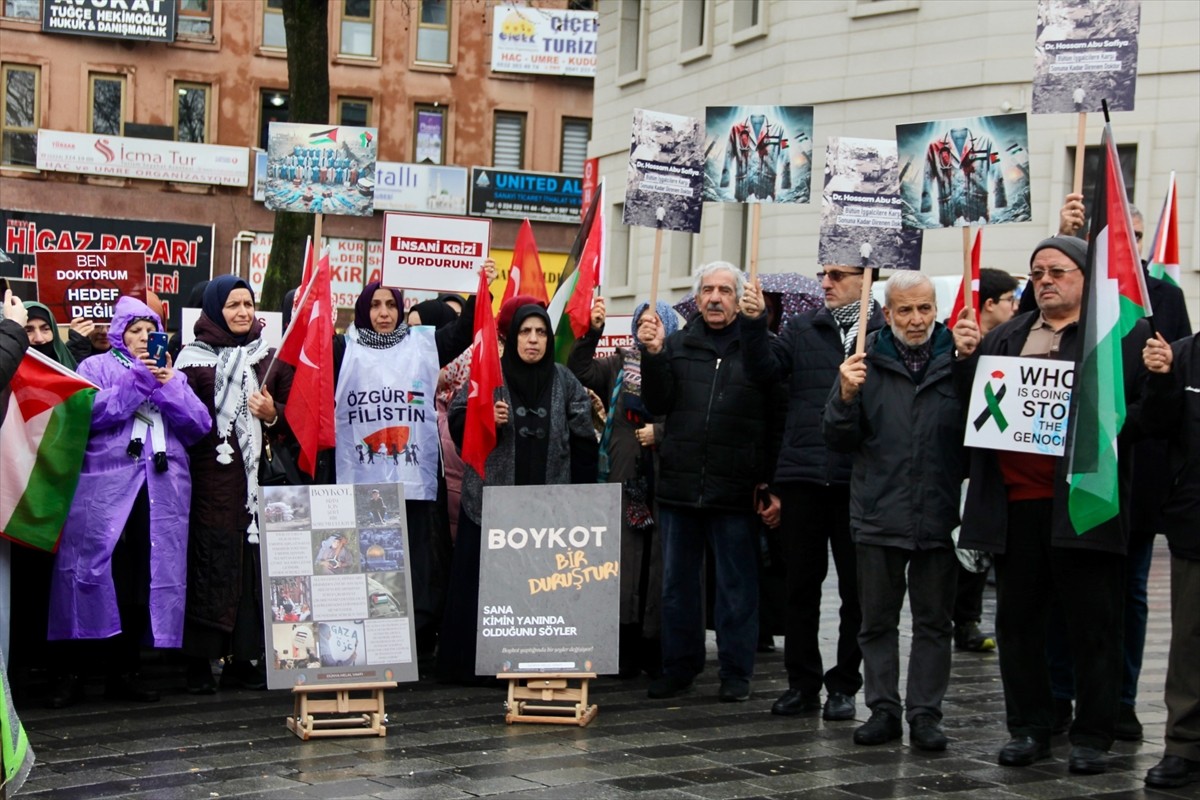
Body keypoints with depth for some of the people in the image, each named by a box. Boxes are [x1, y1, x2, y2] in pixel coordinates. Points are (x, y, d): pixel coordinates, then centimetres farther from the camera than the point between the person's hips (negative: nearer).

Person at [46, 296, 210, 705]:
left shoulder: (172, 375, 22)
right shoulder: (97, 367, 11)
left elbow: (199, 425, 8)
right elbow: (89, 412, -9)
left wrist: (169, 387, -5)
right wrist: (136, 382, -12)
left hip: (161, 493, 4)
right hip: (104, 490, -3)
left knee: (145, 581, 1)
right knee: (101, 575, -9)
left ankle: (123, 670, 8)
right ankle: (77, 669, -2)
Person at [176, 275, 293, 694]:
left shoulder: (270, 357, 14)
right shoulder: (194, 358, 3)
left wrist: (273, 414, -4)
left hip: (257, 476, 3)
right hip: (211, 478, -3)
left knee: (254, 562, 1)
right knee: (210, 563, -5)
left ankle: (244, 658, 8)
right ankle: (200, 662, 2)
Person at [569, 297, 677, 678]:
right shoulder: (620, 363, 15)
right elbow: (579, 372, 5)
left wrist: (659, 431, -11)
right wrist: (593, 331, -4)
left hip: (665, 478, -3)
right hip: (625, 476, 3)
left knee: (660, 562, -2)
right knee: (626, 560, 2)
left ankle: (658, 652, 5)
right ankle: (627, 650, 6)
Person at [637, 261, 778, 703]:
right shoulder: (677, 344, 10)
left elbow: (780, 421, -2)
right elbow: (657, 404, 2)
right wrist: (653, 354, -11)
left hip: (736, 491, -3)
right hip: (679, 485, 4)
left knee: (737, 585, 5)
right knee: (677, 583, 12)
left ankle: (736, 672, 15)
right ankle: (679, 667, 23)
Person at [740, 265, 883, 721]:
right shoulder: (802, 329, 11)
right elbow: (765, 369, -1)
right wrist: (754, 325, -14)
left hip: (857, 480, -3)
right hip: (802, 476, 3)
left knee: (855, 587, 8)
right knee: (801, 584, 10)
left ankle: (844, 684, 20)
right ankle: (802, 683, 20)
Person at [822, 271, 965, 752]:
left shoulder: (957, 360, 0)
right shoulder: (866, 362, 3)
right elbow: (839, 440, 4)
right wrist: (846, 397, -14)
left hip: (938, 515, -1)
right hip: (878, 514, 1)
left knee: (933, 621, 8)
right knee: (877, 620, 9)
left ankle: (925, 713, 17)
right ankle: (883, 709, 19)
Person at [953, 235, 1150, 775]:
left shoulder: (1123, 334, 2)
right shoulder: (1005, 337, 17)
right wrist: (968, 358, 0)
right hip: (1015, 498, 5)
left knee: (1091, 623, 3)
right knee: (1017, 619, 10)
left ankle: (1093, 735, 13)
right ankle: (1029, 727, 22)